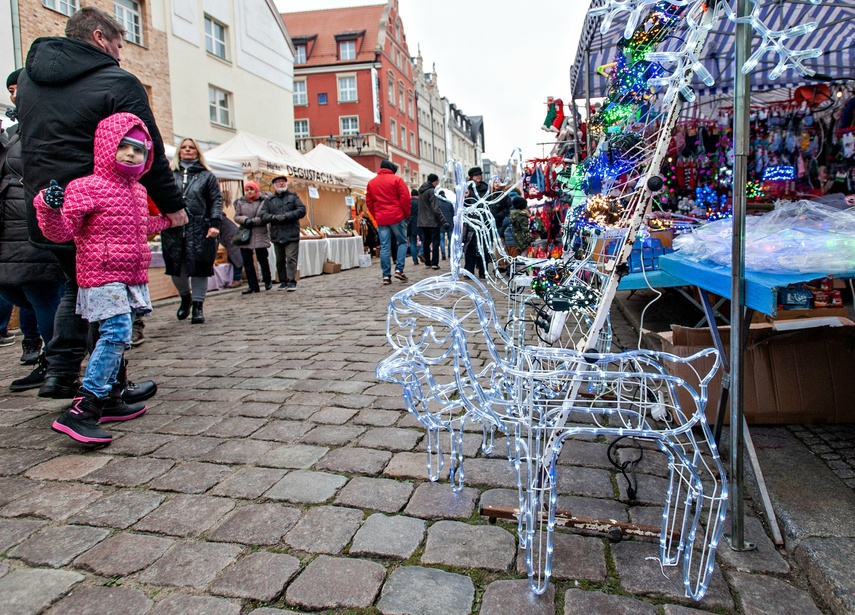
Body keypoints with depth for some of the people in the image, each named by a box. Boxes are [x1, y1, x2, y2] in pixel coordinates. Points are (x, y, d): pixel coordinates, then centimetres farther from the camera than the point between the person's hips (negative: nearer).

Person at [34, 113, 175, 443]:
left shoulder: (138, 192, 15)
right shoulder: (86, 187, -10)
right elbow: (60, 232, -16)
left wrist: (168, 218, 38)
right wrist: (50, 208, -33)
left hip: (133, 277, 9)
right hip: (102, 276, -9)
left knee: (116, 337, 13)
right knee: (116, 333, -20)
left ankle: (104, 400, 25)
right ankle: (80, 410, -18)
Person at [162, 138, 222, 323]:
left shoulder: (207, 176, 9)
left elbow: (217, 200, 4)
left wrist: (215, 223, -8)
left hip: (199, 229, -2)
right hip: (173, 229, 2)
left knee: (199, 268, -2)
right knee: (175, 268, 7)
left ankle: (198, 305, 7)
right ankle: (185, 297, 32)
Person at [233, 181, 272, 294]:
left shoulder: (263, 202, -1)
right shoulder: (240, 202, 9)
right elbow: (236, 217, 8)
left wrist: (253, 221, -15)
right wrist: (245, 219, -12)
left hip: (260, 235, -3)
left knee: (263, 259, 4)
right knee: (247, 261, 1)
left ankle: (268, 282, 24)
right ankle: (253, 286, 6)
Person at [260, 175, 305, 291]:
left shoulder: (293, 196, 8)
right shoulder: (269, 199, 13)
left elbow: (302, 210, -3)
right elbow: (263, 215, 4)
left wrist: (287, 216, -13)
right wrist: (274, 217, -15)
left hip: (291, 234, -3)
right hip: (276, 235, 3)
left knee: (291, 258, -10)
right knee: (280, 260, 8)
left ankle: (292, 282, -8)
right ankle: (283, 281, 17)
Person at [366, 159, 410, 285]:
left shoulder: (371, 183, 13)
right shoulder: (396, 179, -1)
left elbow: (369, 202, 13)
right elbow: (405, 198, -7)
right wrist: (407, 214, 3)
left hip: (381, 219, 3)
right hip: (397, 217, -3)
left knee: (384, 247, 3)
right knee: (402, 242, 10)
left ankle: (386, 275, 1)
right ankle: (399, 269, -2)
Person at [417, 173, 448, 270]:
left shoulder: (421, 190, 10)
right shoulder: (432, 191, -14)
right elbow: (436, 209, -18)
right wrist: (443, 220, -15)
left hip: (422, 222, 7)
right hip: (433, 221, -7)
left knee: (426, 242, 13)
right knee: (435, 242, -2)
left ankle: (427, 262, 16)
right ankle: (434, 263, -6)